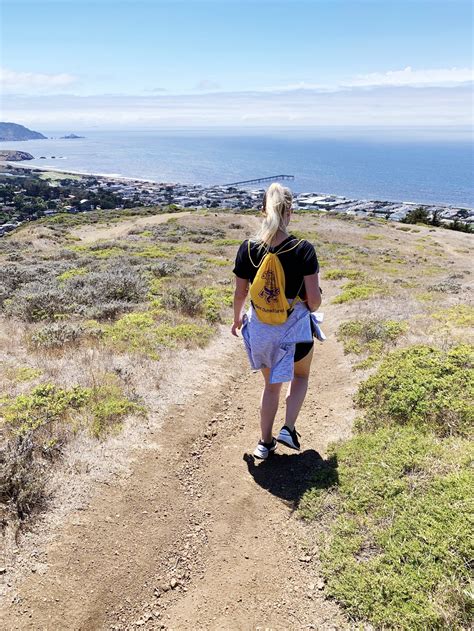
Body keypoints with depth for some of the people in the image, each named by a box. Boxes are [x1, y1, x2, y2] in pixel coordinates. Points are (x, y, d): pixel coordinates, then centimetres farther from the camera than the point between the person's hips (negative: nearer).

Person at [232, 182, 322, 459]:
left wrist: (237, 319, 18)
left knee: (271, 384, 23)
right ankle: (289, 429, 16)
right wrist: (309, 308, 9)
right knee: (301, 376, 28)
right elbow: (314, 299, -15)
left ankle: (266, 442, 31)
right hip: (295, 327, -2)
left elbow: (240, 294, -1)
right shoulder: (303, 249, -17)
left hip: (260, 327, 3)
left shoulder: (248, 248, -10)